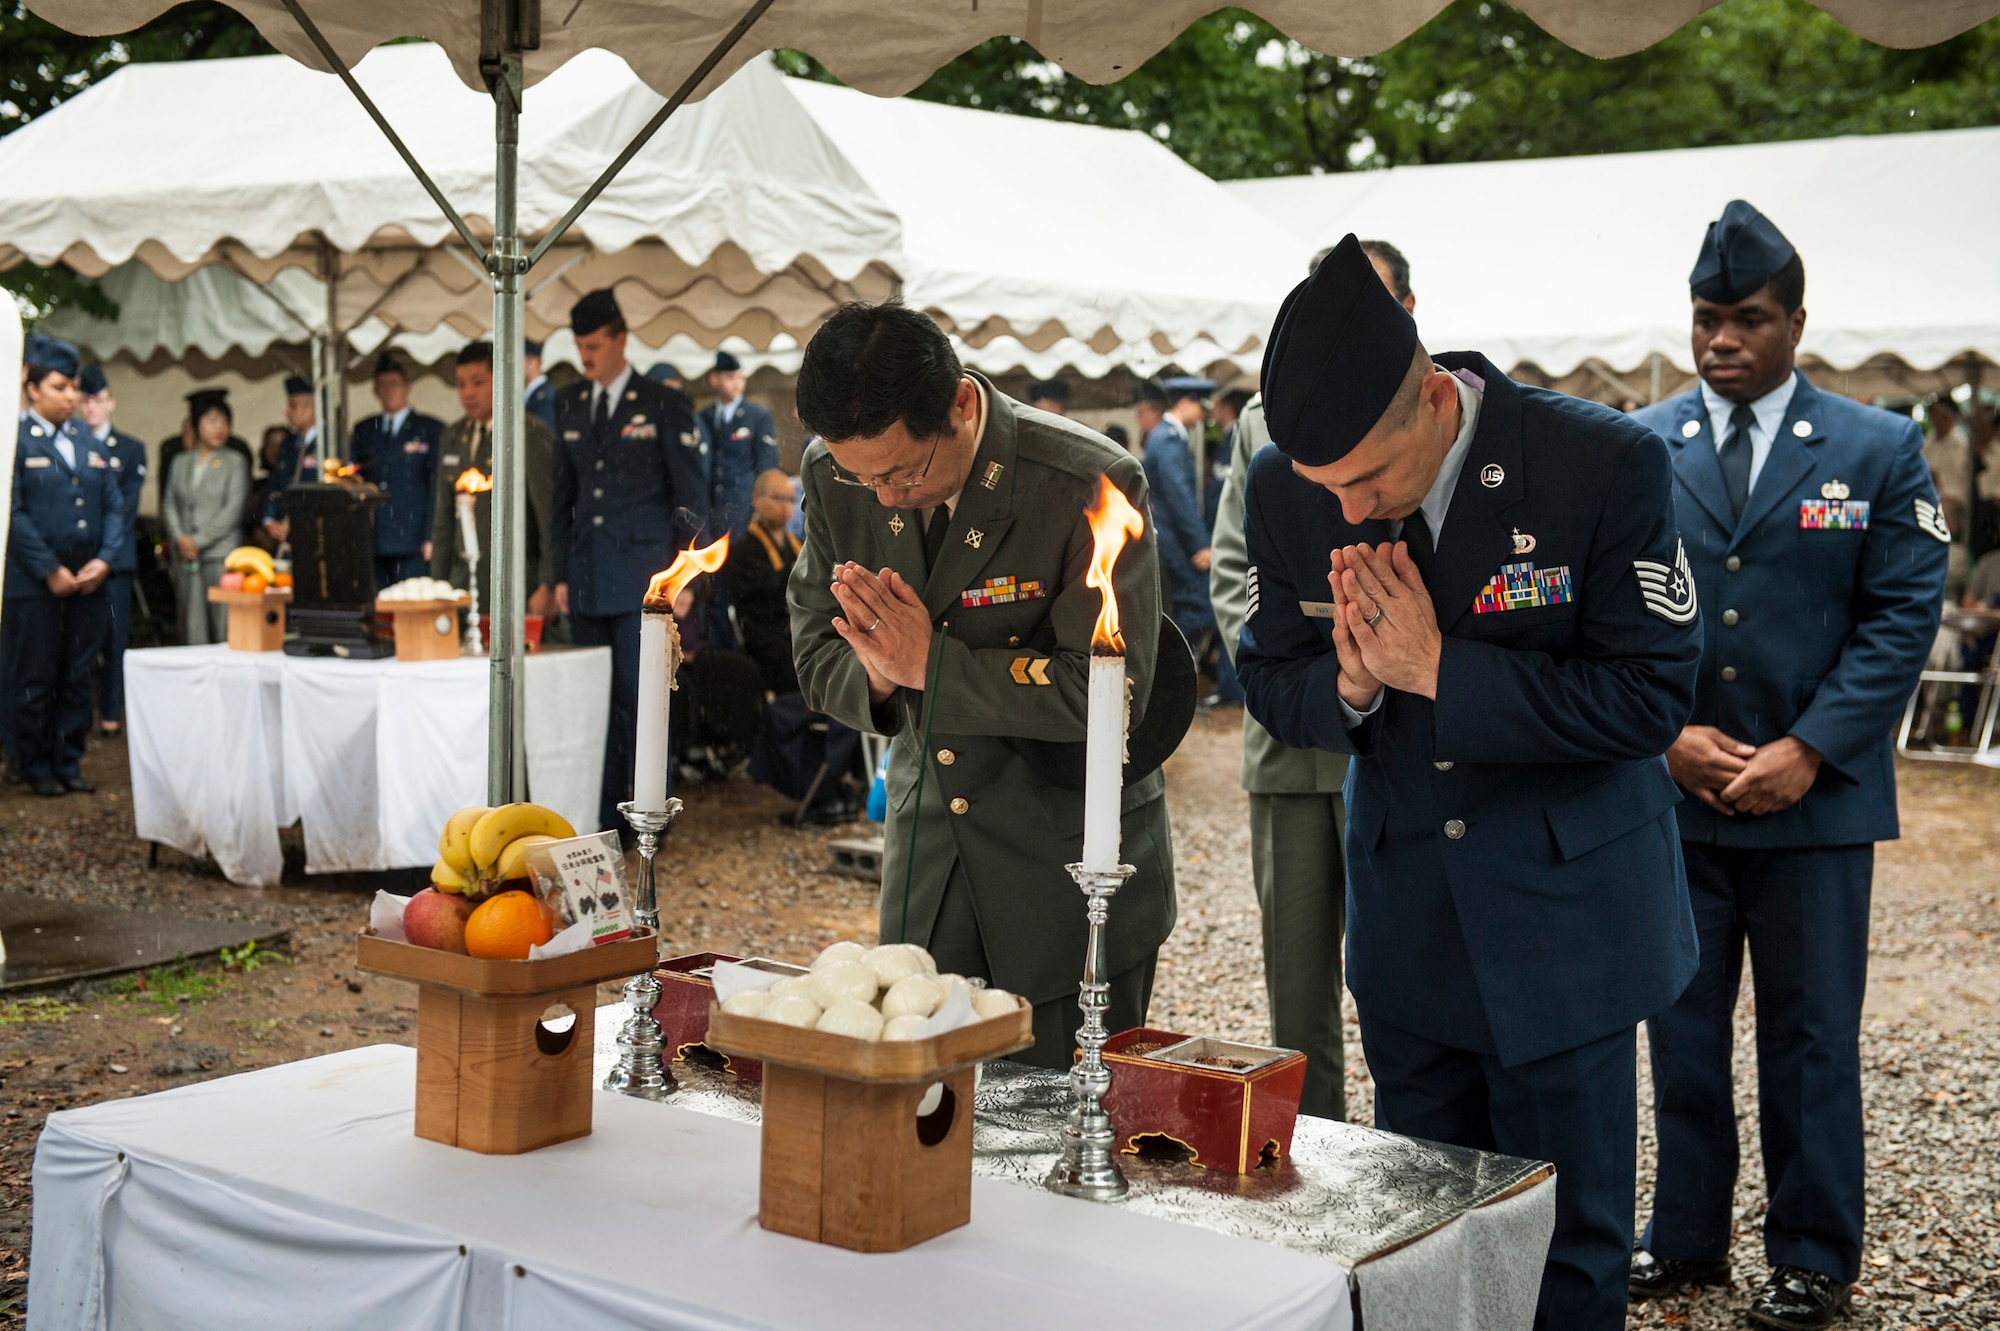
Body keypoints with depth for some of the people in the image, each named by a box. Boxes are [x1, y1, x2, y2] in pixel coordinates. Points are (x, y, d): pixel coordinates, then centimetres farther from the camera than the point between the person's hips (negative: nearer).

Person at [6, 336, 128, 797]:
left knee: (78, 681, 9)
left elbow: (114, 507, 12)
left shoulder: (90, 446, 16)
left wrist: (104, 560, -4)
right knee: (33, 684, 3)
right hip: (34, 587, -5)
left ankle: (68, 763, 18)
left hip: (88, 584, 5)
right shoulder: (16, 441, -3)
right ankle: (37, 768, 13)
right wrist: (51, 571, -14)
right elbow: (13, 513, -10)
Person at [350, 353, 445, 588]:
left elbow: (438, 486, 0)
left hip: (412, 543, -4)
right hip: (370, 544, 4)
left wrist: (431, 538, -7)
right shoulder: (363, 430, 19)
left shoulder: (431, 429, 6)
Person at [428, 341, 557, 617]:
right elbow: (444, 518, 19)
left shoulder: (531, 434, -6)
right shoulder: (453, 436, 15)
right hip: (464, 580, 6)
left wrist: (547, 587, -13)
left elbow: (550, 517, -9)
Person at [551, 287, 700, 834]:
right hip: (587, 577, 5)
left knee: (640, 696, -5)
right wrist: (560, 573, 10)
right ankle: (604, 814, 13)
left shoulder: (664, 405, -1)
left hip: (641, 579, -5)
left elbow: (688, 496, 0)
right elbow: (563, 494, 16)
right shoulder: (568, 403, 13)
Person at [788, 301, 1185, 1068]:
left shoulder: (1090, 485, -21)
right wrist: (877, 676, -20)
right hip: (926, 858, 5)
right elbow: (816, 656, 4)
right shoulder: (834, 474, -5)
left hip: (1070, 869, -4)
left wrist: (932, 662, -25)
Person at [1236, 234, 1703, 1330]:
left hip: (1562, 910, -3)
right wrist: (1349, 684, -20)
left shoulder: (1607, 464, -19)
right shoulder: (1283, 489, -7)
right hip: (1403, 913, 4)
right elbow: (1268, 683, 3)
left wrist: (1440, 673, -24)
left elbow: (1650, 696, -17)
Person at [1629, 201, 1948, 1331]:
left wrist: (1805, 752, -13)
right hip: (1671, 790, 2)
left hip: (1815, 797, -2)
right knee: (1682, 1028, 11)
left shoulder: (1879, 451, 0)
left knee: (1813, 1037, 7)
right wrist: (1667, 734, -9)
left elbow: (1902, 617, -4)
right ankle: (1687, 1235, 24)